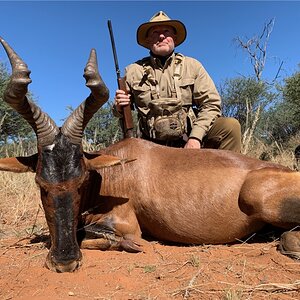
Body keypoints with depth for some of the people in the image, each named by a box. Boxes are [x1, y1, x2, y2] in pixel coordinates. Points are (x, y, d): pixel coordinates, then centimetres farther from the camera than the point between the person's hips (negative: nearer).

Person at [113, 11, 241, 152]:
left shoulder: (192, 66, 4)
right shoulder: (133, 71, 5)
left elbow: (211, 104, -1)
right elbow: (120, 112, 16)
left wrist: (195, 137, -15)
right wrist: (119, 107, -9)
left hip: (189, 141, 0)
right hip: (153, 146, 1)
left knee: (230, 125, -22)